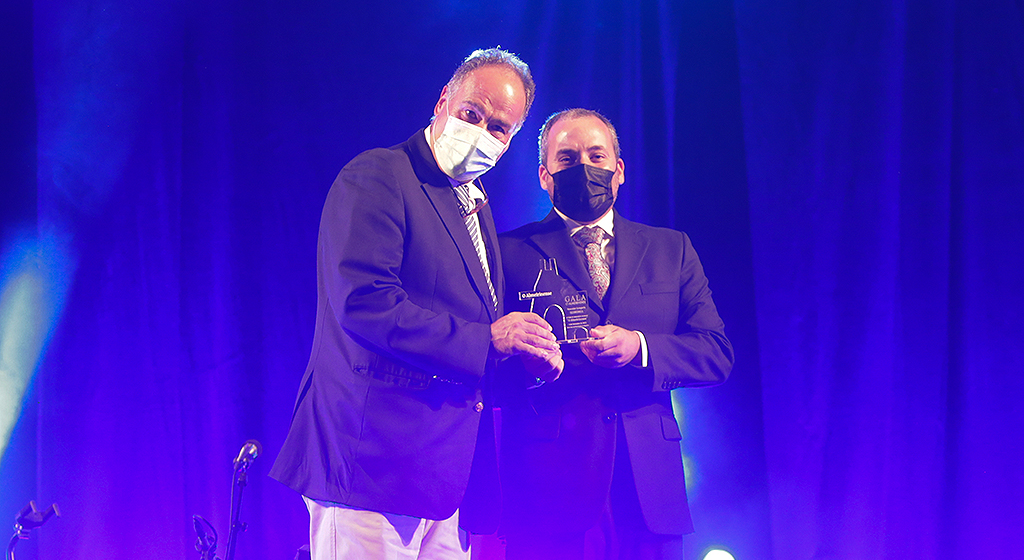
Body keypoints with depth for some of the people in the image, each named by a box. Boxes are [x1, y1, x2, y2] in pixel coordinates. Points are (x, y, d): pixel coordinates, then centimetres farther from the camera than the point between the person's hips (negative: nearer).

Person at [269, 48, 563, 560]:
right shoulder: (375, 176, -6)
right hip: (375, 456, -8)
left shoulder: (475, 205, 22)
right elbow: (362, 303, -20)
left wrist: (528, 355, 2)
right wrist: (486, 340, -17)